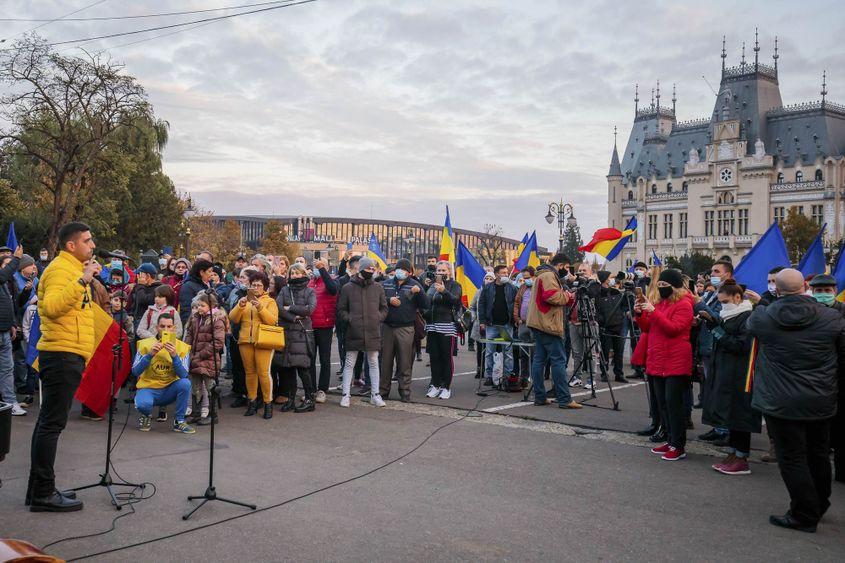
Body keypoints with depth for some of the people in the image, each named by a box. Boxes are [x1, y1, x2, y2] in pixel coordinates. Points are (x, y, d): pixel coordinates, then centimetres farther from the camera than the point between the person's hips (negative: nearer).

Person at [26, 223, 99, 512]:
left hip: (65, 357, 11)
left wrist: (89, 277, 17)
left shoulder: (73, 269, 20)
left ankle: (39, 489, 20)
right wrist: (82, 280, -29)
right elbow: (51, 306, -29)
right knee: (52, 423, -7)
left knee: (48, 423, 13)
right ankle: (43, 493, -3)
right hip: (63, 355, -11)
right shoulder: (60, 269, -11)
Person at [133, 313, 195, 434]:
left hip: (169, 390, 2)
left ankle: (179, 421, -9)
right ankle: (146, 416, 6)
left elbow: (183, 375, -15)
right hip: (148, 388, -1)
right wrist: (150, 354, -24)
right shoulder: (145, 344, -5)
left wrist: (174, 356, -29)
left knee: (185, 383, -29)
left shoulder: (182, 347, -4)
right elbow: (135, 372, -11)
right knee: (142, 404, -34)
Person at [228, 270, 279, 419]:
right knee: (249, 372, 6)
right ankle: (252, 402, 15)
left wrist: (260, 308, -18)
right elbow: (233, 318, 7)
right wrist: (240, 306, -10)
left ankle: (268, 403, -2)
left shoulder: (270, 301, 8)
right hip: (245, 341, 4)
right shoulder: (244, 300, 18)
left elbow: (272, 320, -7)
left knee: (263, 372, -10)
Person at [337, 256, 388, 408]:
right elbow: (341, 310, 4)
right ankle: (345, 395, 12)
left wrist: (378, 318, -3)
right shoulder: (348, 288, 0)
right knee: (349, 364, 4)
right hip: (353, 333, -2)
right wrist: (350, 319, -11)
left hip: (373, 333, 2)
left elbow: (384, 309, 13)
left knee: (373, 363, 9)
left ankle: (375, 395, 17)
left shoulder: (378, 288, 7)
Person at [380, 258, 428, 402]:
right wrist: (388, 300, -10)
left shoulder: (414, 285, 3)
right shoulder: (386, 284, 10)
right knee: (386, 361, 8)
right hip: (387, 327, 2)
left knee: (405, 363, 2)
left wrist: (419, 292, -20)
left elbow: (426, 305, -4)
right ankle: (383, 390, 19)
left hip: (405, 329, -2)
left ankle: (405, 392, 10)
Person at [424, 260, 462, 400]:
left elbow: (455, 300, -16)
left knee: (447, 357, -2)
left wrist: (444, 291, -31)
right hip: (432, 326, 5)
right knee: (434, 357, 7)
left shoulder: (454, 285, 2)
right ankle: (435, 385, 16)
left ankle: (446, 387, 5)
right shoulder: (432, 285, 17)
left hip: (447, 326, -5)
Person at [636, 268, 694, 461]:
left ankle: (679, 446, -1)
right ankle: (671, 440, 20)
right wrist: (639, 314, 0)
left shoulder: (684, 305, -8)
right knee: (662, 402, 11)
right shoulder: (660, 303, 16)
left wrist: (653, 311, -22)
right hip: (658, 362, 8)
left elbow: (673, 328, -20)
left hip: (675, 363, -8)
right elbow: (648, 328, 18)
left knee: (673, 402, -7)